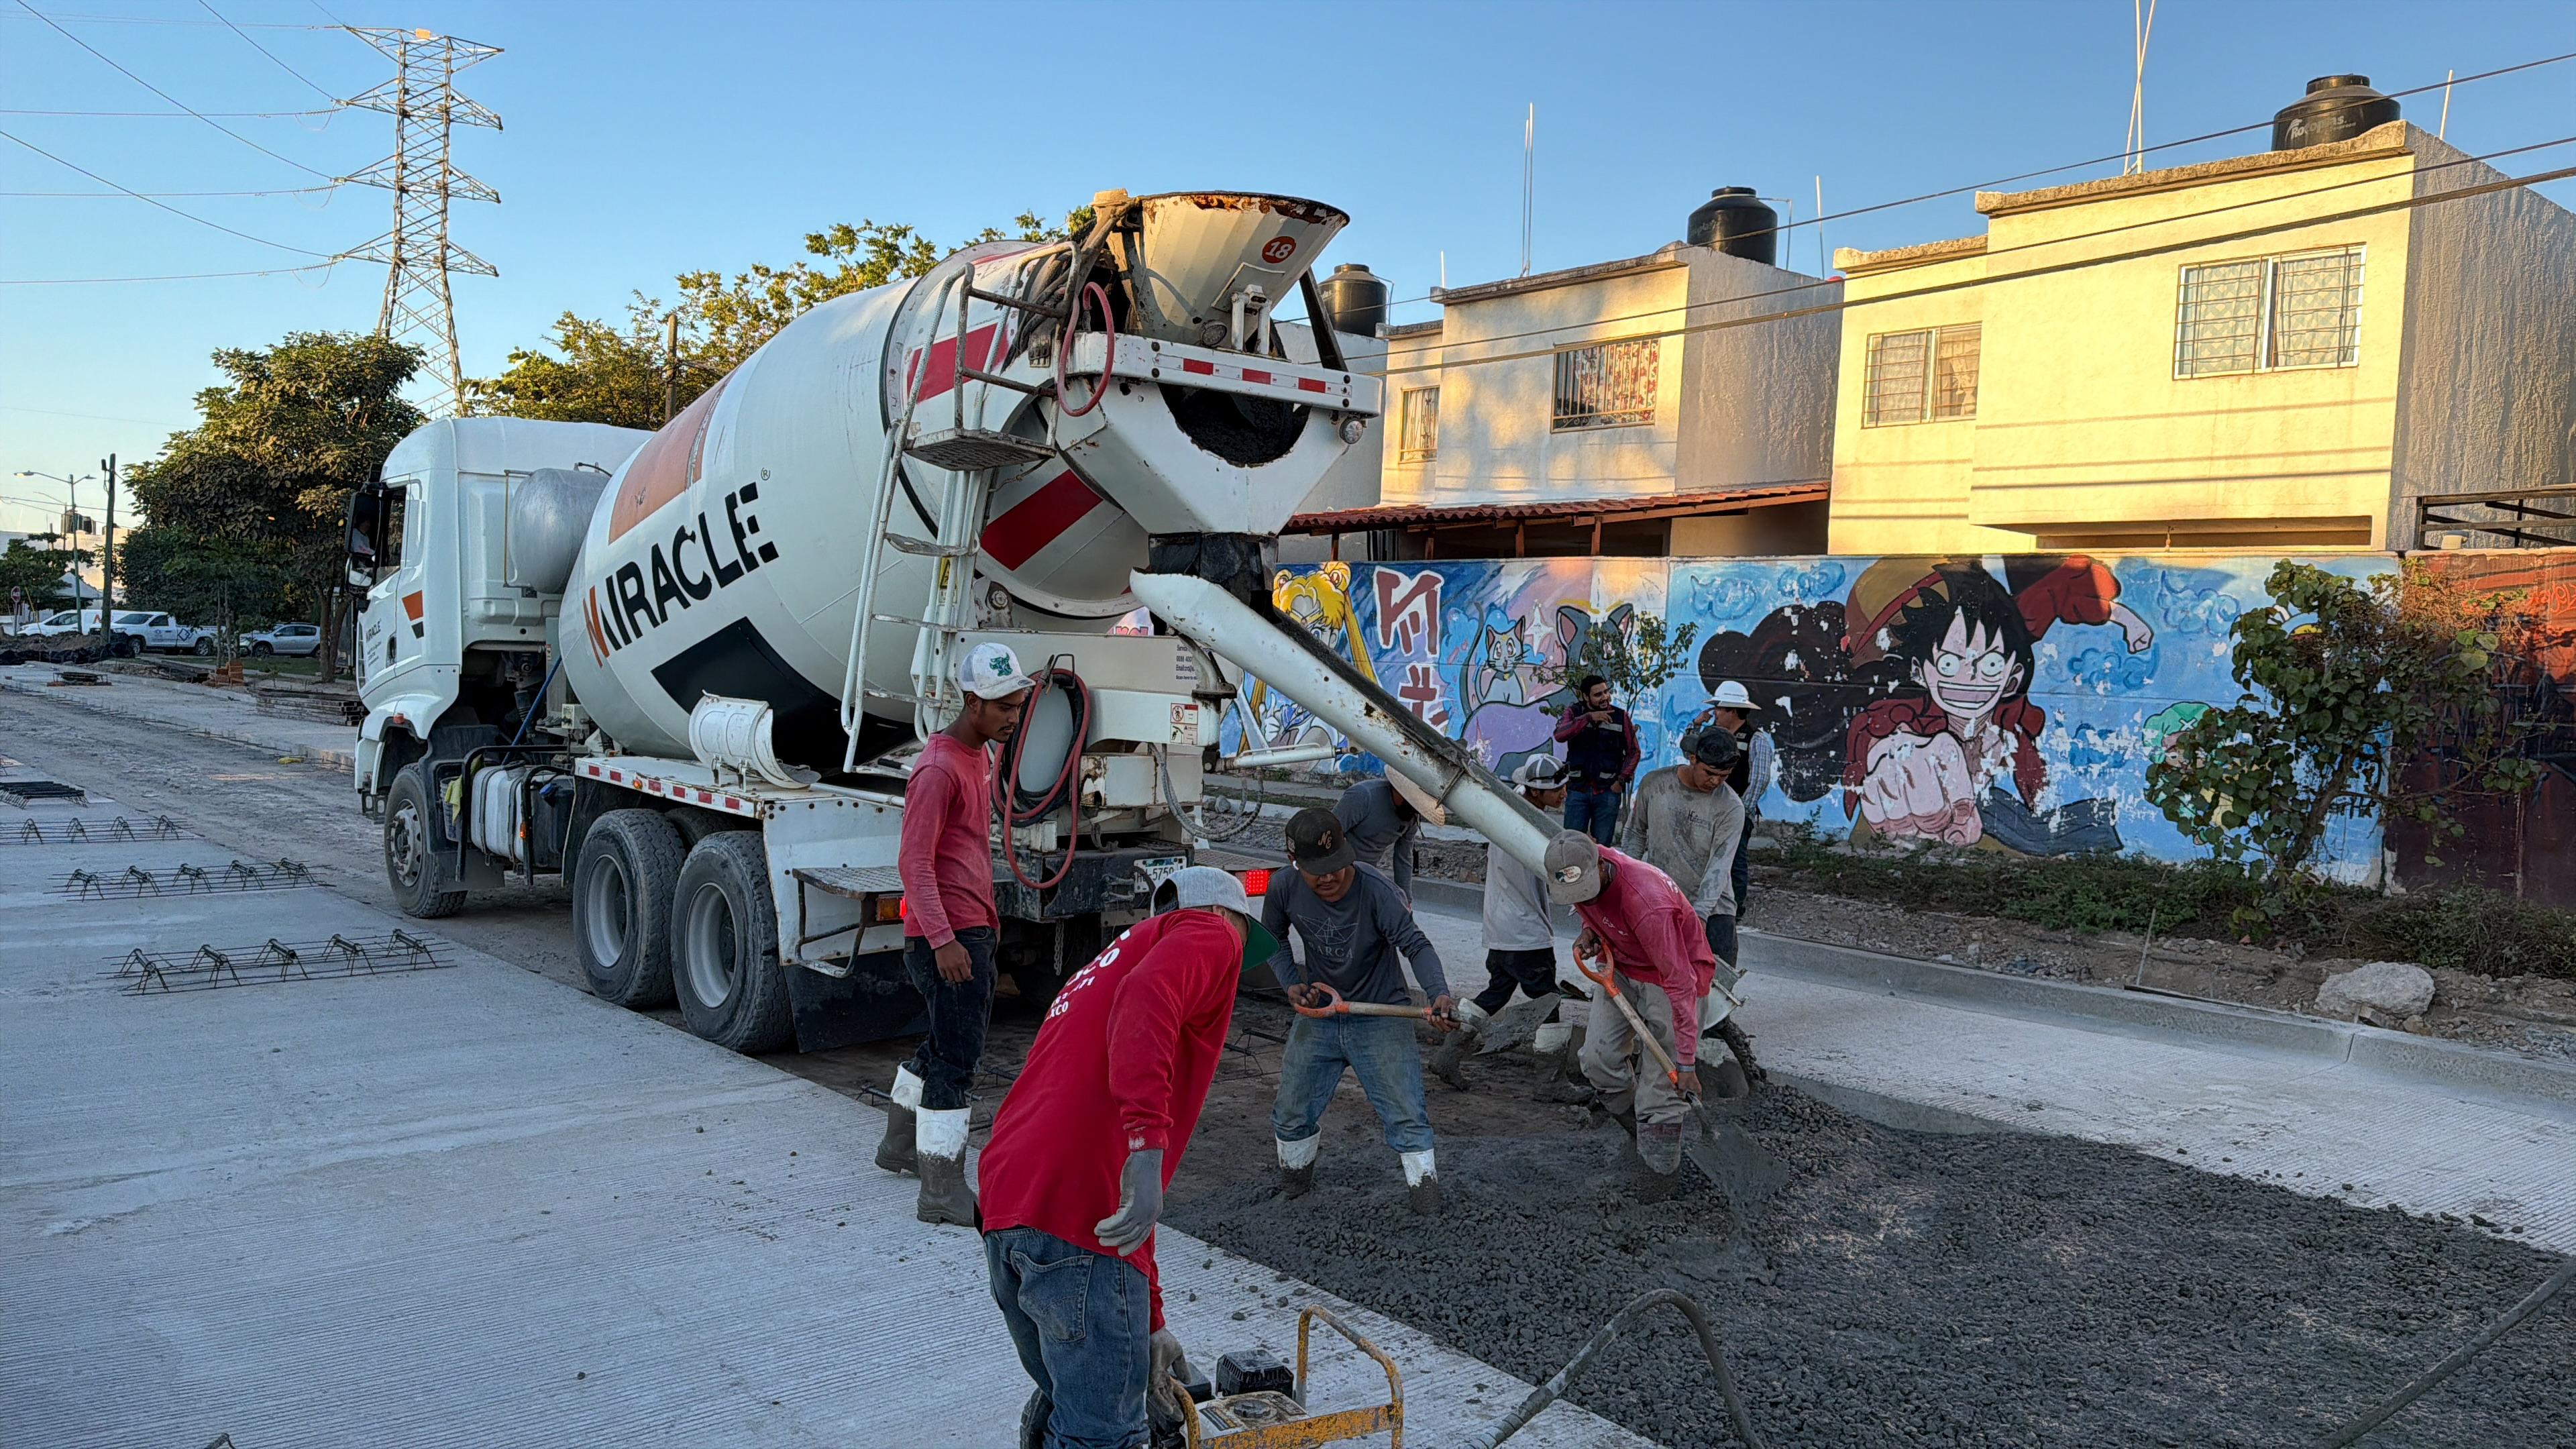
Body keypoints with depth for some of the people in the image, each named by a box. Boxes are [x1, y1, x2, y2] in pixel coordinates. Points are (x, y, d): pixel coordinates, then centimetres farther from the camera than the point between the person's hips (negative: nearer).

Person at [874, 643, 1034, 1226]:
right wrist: (942, 940, -29)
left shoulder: (981, 756, 14)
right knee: (957, 1056, -9)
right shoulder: (939, 769, -18)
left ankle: (900, 1144, 39)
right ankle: (942, 1192, -3)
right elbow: (915, 863, -22)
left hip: (974, 927, 10)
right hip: (948, 935, -10)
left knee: (948, 1040, 21)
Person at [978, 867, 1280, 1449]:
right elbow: (1147, 999, -19)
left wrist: (1150, 1323, 33)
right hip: (1077, 1221, -9)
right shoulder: (1209, 934, 8)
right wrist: (1148, 1143, -29)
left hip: (1006, 1211, 9)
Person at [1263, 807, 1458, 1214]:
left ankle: (1423, 1184, 10)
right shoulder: (1283, 887, -13)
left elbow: (1415, 944, -29)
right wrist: (1291, 984, -7)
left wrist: (1440, 993, -45)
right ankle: (1294, 1177, 38)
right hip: (1318, 1015, 4)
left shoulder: (1376, 890, -26)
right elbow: (1273, 938, 7)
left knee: (1405, 1111, -6)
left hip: (1381, 1016, -4)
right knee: (1292, 1111, 12)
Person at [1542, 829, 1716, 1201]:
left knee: (1662, 1083, -9)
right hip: (1621, 968, 7)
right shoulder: (1577, 869, -17)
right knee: (1598, 1059, 2)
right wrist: (1589, 932, -11)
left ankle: (1659, 1172, 3)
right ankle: (1641, 1128, 23)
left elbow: (1680, 985, -33)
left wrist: (1686, 1062, -30)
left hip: (1674, 973, -7)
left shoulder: (1647, 904, -39)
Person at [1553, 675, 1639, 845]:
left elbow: (1633, 752, 8)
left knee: (1602, 846, 3)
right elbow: (1560, 735, -18)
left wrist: (1621, 781, -2)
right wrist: (1589, 718, -26)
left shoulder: (1620, 716, 3)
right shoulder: (1574, 712, 2)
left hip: (1608, 791, 0)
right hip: (1578, 788, 0)